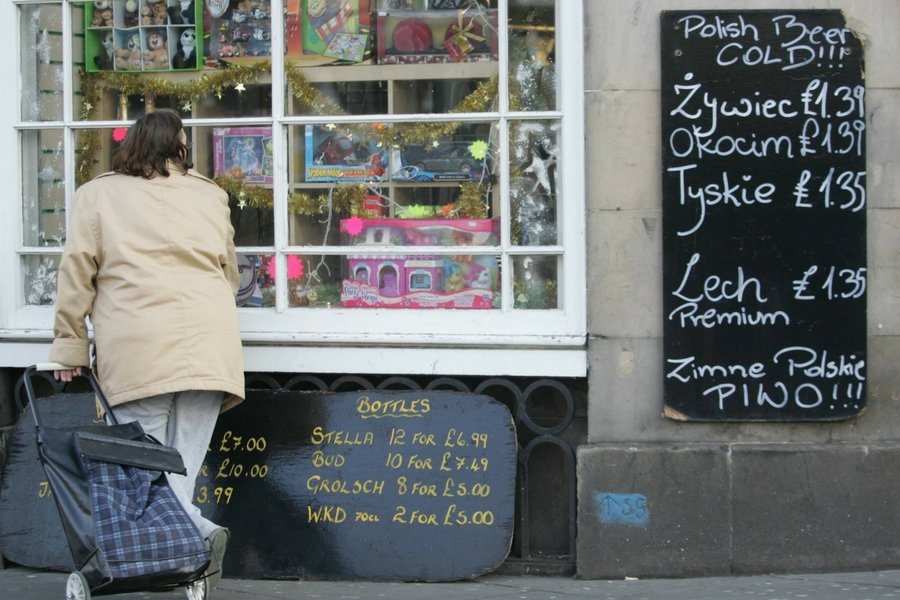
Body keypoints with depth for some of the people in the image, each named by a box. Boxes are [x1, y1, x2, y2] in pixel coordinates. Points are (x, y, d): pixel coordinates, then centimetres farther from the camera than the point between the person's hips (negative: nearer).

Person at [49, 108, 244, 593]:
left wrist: (70, 344, 9)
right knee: (183, 466, 4)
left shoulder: (97, 195, 9)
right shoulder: (209, 196, 17)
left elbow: (76, 272, 3)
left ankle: (198, 531, -18)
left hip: (136, 349, -3)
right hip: (207, 346, 3)